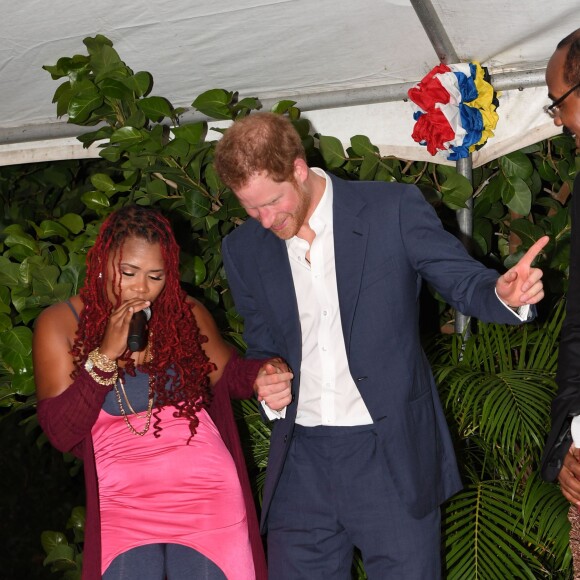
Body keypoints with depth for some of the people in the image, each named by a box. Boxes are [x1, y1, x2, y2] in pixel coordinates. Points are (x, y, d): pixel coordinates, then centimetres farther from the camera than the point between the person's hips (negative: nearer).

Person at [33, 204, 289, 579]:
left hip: (207, 491, 2)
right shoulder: (60, 324, 0)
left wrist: (262, 375, -9)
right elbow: (60, 433, -5)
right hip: (124, 503, -1)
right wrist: (106, 355, -15)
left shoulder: (187, 315, 6)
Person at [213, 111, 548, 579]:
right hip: (301, 465, 3)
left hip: (392, 457, -3)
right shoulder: (243, 249, 5)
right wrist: (266, 384, -5)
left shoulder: (394, 210, -6)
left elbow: (464, 282, -2)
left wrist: (504, 293, -25)